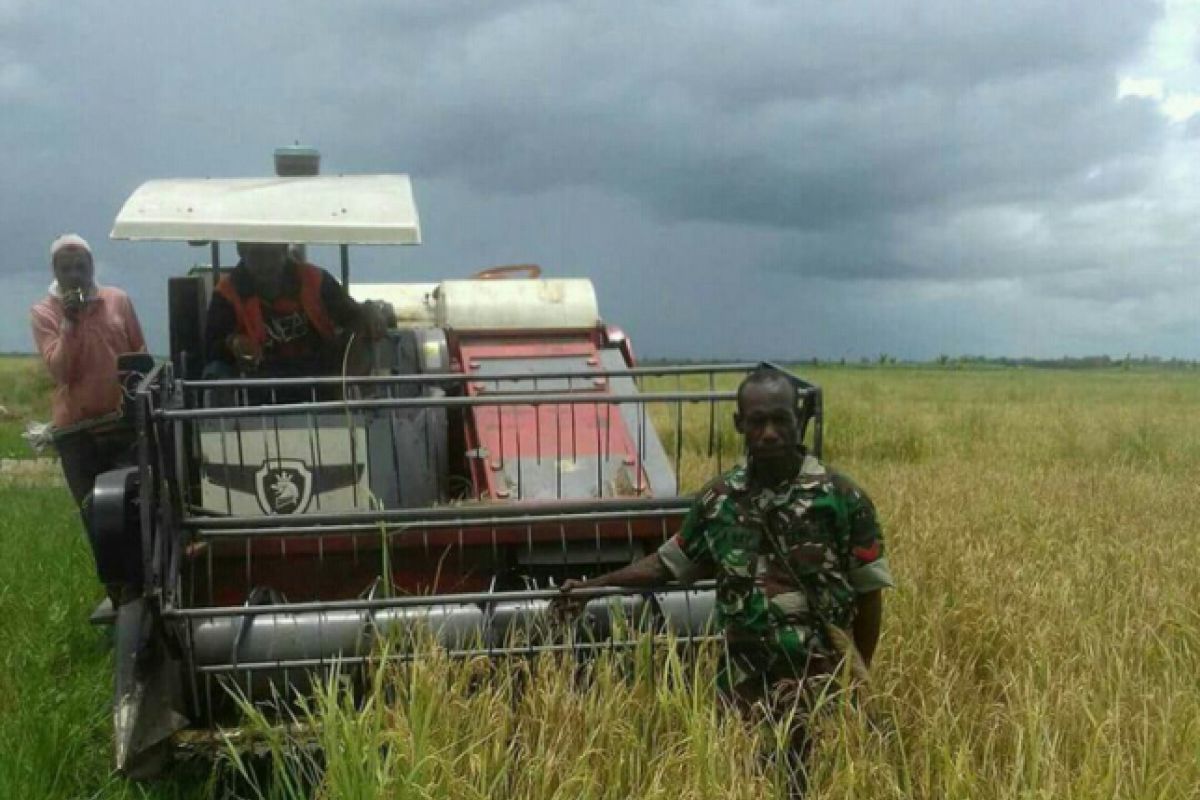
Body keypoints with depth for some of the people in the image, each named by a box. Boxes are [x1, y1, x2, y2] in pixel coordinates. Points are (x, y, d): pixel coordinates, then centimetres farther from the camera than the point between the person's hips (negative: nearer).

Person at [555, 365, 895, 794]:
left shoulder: (841, 497, -8)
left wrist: (857, 678, 2)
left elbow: (868, 592, -1)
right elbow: (667, 563, 15)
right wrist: (590, 586, 15)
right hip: (743, 686, 3)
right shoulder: (718, 499, 1)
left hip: (820, 685, -3)